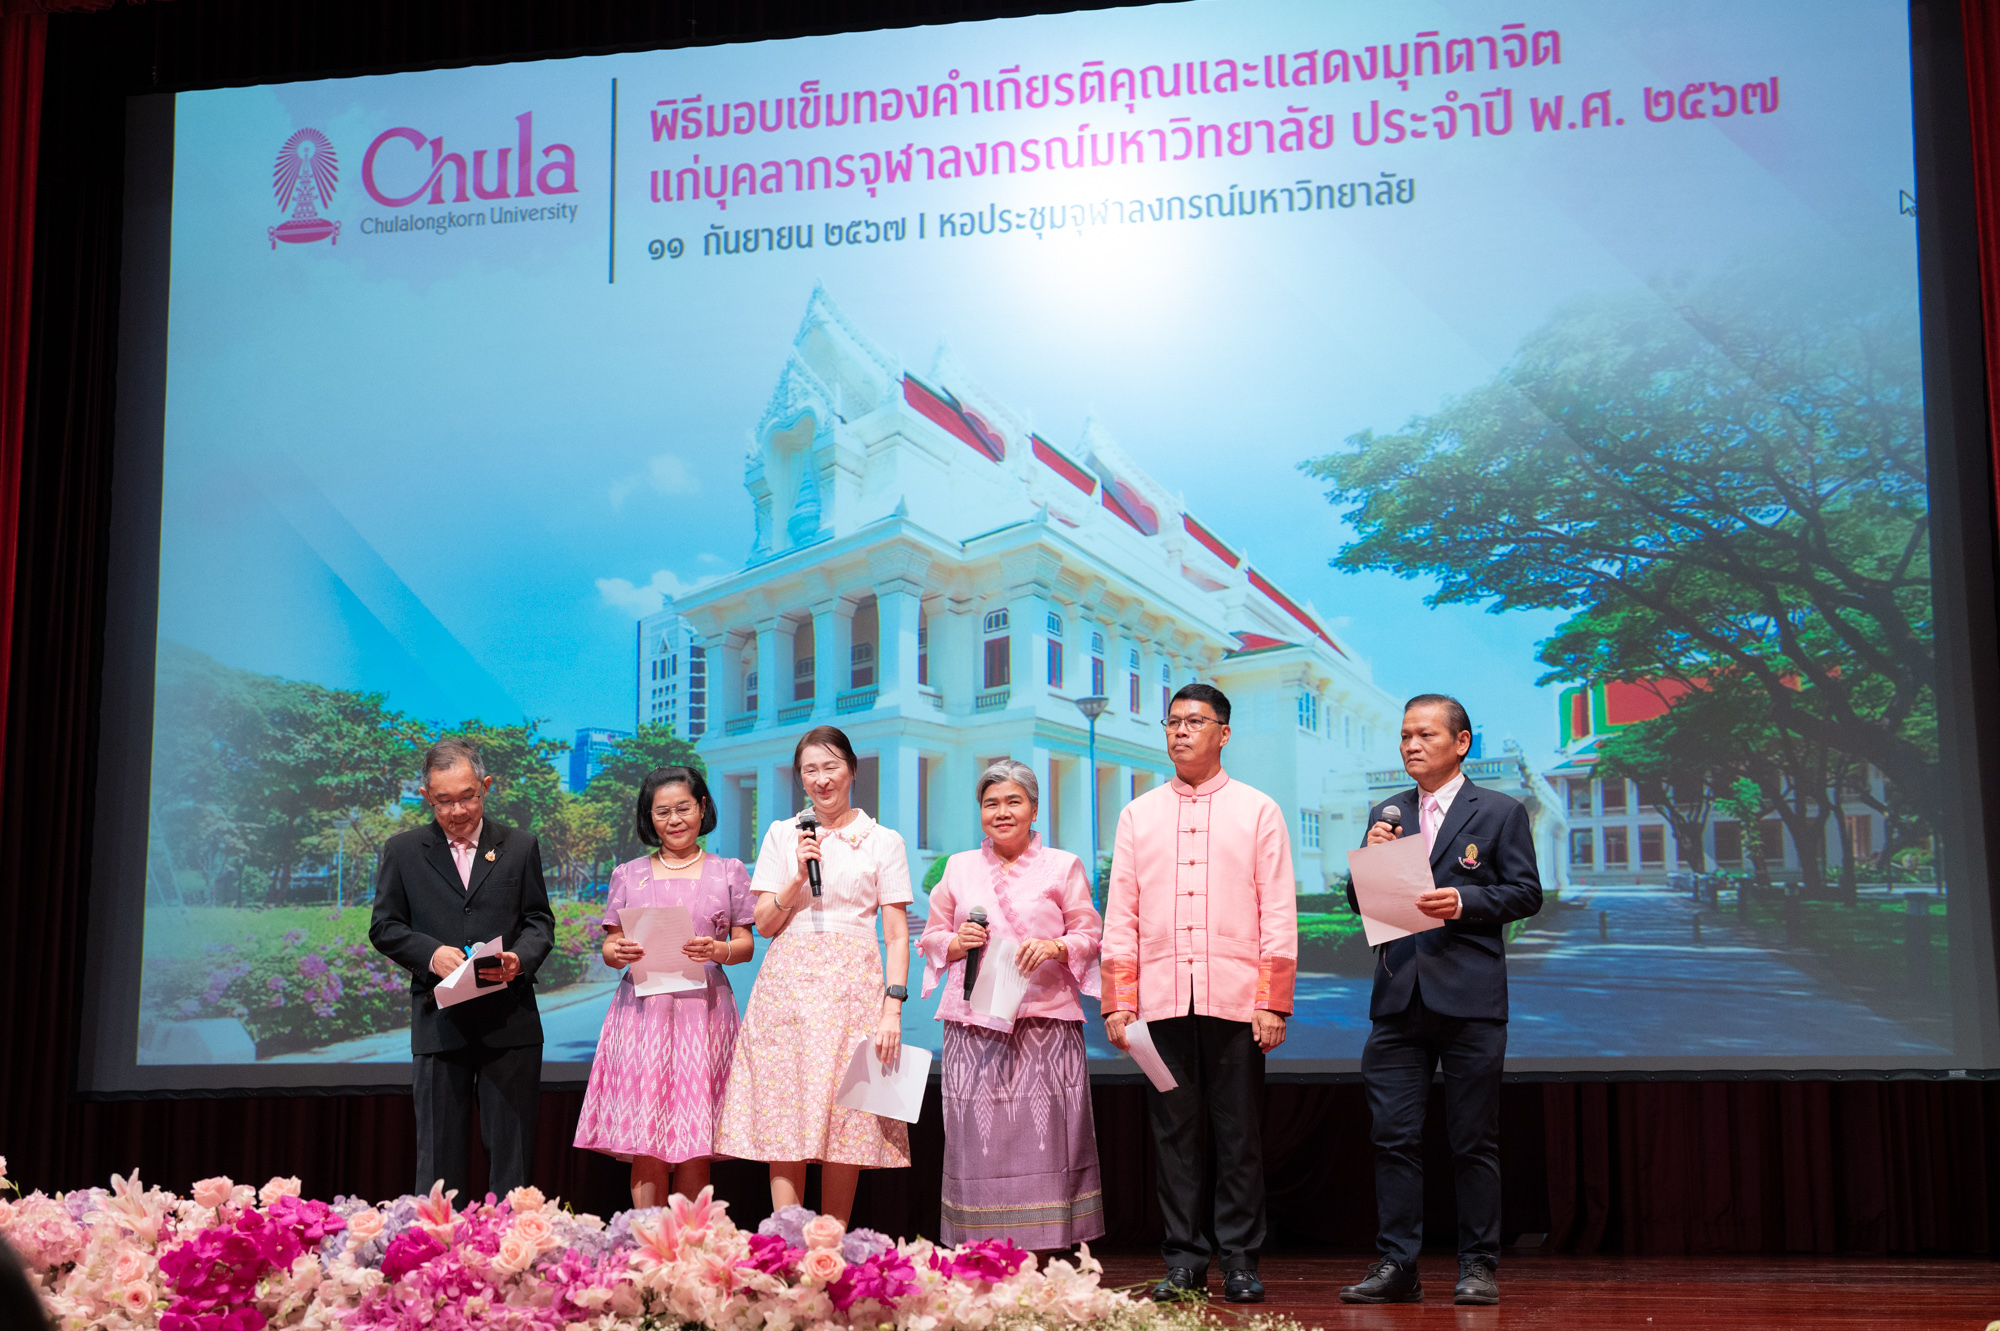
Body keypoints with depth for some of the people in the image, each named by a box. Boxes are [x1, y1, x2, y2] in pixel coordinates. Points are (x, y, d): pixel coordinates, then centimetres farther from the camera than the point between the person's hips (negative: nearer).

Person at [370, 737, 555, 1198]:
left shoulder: (521, 846, 9)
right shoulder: (403, 851, 8)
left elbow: (540, 922, 10)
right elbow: (384, 927, 8)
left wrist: (519, 958, -12)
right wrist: (431, 953, -11)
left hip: (511, 1024, 0)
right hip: (439, 1024, 0)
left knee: (512, 1153, 2)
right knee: (439, 1156, 4)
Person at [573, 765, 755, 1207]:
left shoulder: (728, 872, 11)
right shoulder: (628, 875, 14)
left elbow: (746, 944, 9)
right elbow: (609, 946, 13)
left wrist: (719, 950, -13)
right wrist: (618, 953, -10)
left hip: (702, 1009, -1)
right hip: (642, 1009, 1)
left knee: (694, 1142, -4)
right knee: (645, 1144, -5)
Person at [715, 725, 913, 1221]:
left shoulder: (884, 841, 7)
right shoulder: (782, 835, 12)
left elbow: (897, 935, 4)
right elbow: (763, 924, 9)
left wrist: (893, 1007, -7)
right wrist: (798, 877, -7)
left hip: (853, 985, -1)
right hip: (788, 984, 1)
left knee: (847, 1122, -2)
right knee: (784, 1124, -5)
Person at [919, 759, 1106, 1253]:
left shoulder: (1062, 867, 9)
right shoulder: (958, 868, 16)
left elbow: (1090, 935, 7)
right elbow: (932, 939, 17)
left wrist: (1055, 946, -12)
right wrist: (957, 943, -4)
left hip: (1044, 1017, -2)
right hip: (974, 1022, 2)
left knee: (1042, 1135, -7)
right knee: (979, 1135, -4)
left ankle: (1041, 1257, -2)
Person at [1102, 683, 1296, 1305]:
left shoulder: (1258, 811, 7)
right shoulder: (1139, 815, 13)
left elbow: (1279, 915, 3)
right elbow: (1120, 915, 11)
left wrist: (1273, 1002, -4)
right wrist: (1117, 1003, 3)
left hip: (1235, 998, -2)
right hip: (1161, 999, 2)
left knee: (1239, 1136, 1)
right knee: (1174, 1133, 3)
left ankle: (1240, 1262, 8)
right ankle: (1184, 1262, 10)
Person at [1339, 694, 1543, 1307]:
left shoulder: (1500, 812, 5)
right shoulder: (1385, 814, 15)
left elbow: (1526, 892, -1)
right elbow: (1360, 902, 14)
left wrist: (1464, 901, -15)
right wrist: (1371, 857, -5)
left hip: (1470, 997, -3)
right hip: (1398, 997, 3)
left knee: (1474, 1140, 2)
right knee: (1393, 1135, 1)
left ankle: (1478, 1266, 11)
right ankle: (1396, 1265, 6)